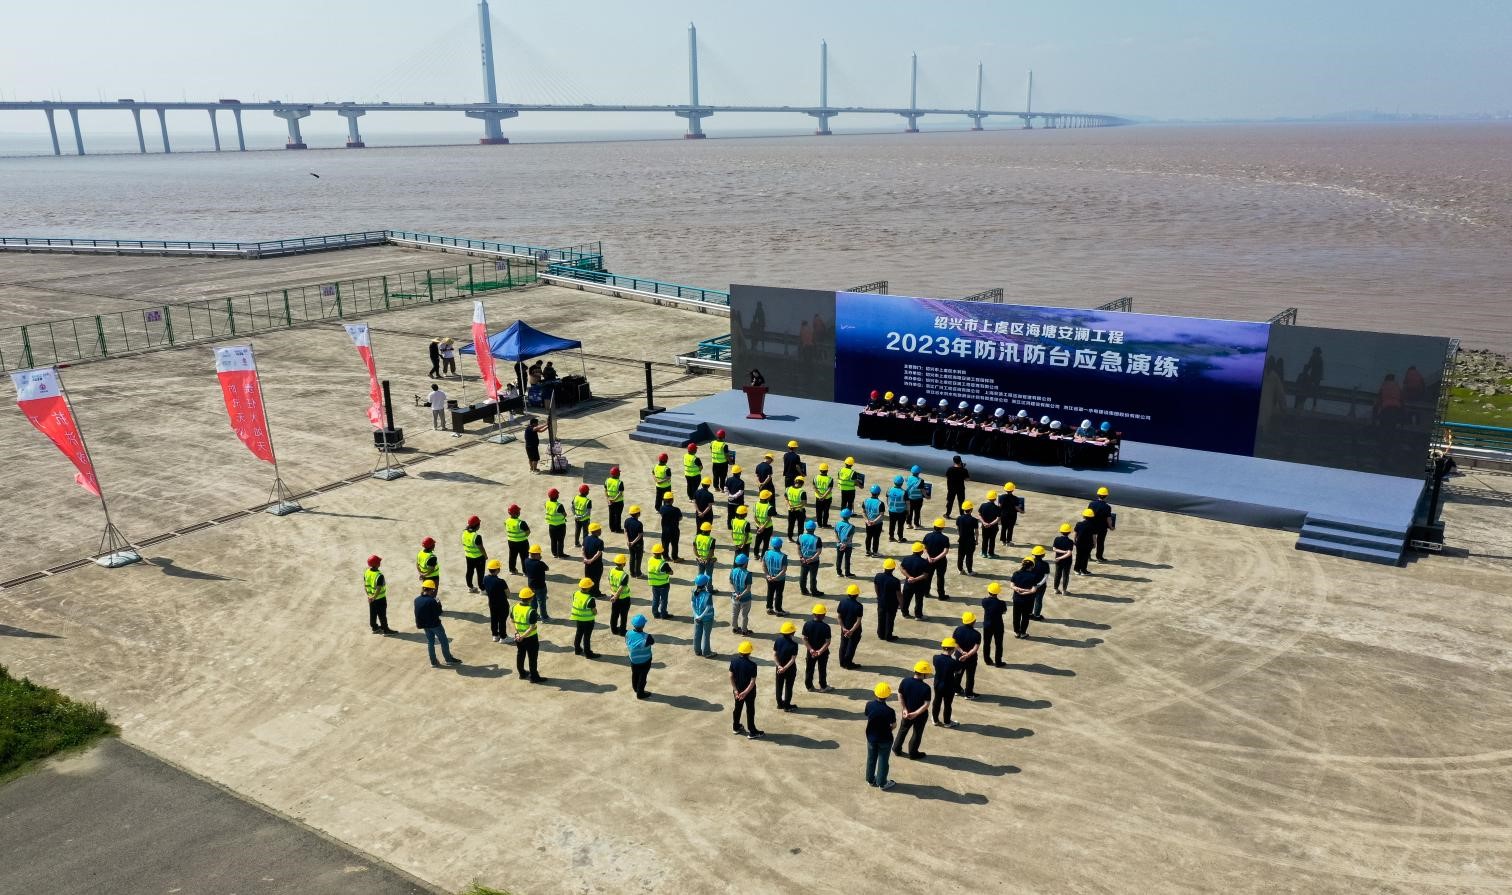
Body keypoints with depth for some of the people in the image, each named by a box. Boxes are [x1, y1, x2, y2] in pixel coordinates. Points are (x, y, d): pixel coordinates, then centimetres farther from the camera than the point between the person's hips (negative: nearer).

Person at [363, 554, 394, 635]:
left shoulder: (366, 572, -4)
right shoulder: (379, 575, -27)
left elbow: (365, 585, 6)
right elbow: (379, 588, -29)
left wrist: (369, 595, 15)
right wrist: (374, 597, -17)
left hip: (371, 597, 7)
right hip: (380, 598, -7)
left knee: (373, 613, 18)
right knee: (382, 614, 4)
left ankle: (374, 627, 30)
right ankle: (385, 629, 12)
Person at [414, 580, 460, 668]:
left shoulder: (417, 600, -4)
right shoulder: (432, 601, -26)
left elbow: (417, 613, 6)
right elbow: (438, 613, -20)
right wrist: (439, 605, -8)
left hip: (425, 625, 6)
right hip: (435, 624, -6)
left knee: (430, 643, 18)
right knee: (444, 642, 11)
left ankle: (433, 662, 23)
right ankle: (449, 659, 22)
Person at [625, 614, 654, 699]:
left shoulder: (628, 634, -18)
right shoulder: (646, 637, -31)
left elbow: (627, 644, -2)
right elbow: (653, 641, -11)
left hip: (633, 660, 5)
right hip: (645, 661, -4)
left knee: (635, 675, 25)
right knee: (642, 677, 13)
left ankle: (635, 688, 45)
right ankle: (640, 693, 25)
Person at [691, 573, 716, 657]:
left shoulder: (695, 592, -9)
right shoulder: (708, 594, -25)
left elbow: (692, 604, -6)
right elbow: (708, 608, -24)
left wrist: (696, 615, -4)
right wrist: (700, 617, -16)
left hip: (697, 617, 5)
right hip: (707, 618, -5)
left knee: (697, 634, 18)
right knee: (706, 635, 9)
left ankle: (697, 651, 31)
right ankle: (706, 653, 20)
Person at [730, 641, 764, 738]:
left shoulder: (734, 661, -11)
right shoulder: (752, 665, -24)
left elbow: (731, 676, -9)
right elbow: (753, 681, -25)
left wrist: (735, 689, -6)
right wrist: (745, 692, -20)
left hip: (738, 690, 4)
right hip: (749, 692, -4)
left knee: (737, 708, 22)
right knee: (750, 711, 9)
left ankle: (736, 727, 38)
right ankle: (752, 732, 20)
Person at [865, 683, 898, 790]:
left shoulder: (869, 705, -18)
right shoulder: (889, 711, -29)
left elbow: (868, 718, -2)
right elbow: (893, 725, -12)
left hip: (871, 737, 4)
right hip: (885, 739, -4)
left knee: (871, 759, 22)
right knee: (883, 761, 15)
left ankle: (870, 780, 37)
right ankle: (882, 783, 29)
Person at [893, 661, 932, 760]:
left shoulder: (905, 681, -15)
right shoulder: (926, 688, -26)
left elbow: (900, 696, -10)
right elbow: (926, 704, -26)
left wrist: (904, 709, -10)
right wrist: (916, 713, -23)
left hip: (907, 712, 4)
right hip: (920, 715, -3)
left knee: (903, 730, 25)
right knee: (917, 733, 18)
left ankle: (897, 749, 36)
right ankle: (913, 753, 32)